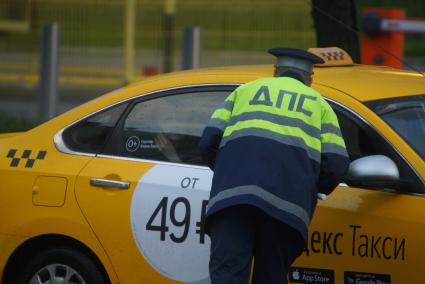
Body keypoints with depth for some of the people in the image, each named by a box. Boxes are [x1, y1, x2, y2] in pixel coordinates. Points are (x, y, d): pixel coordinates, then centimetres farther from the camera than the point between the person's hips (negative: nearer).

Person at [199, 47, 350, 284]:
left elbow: (209, 142, 16)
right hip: (288, 200, 1)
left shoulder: (245, 90, 28)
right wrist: (312, 190, 30)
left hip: (234, 192, -1)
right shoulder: (319, 104, 26)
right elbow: (336, 164, 11)